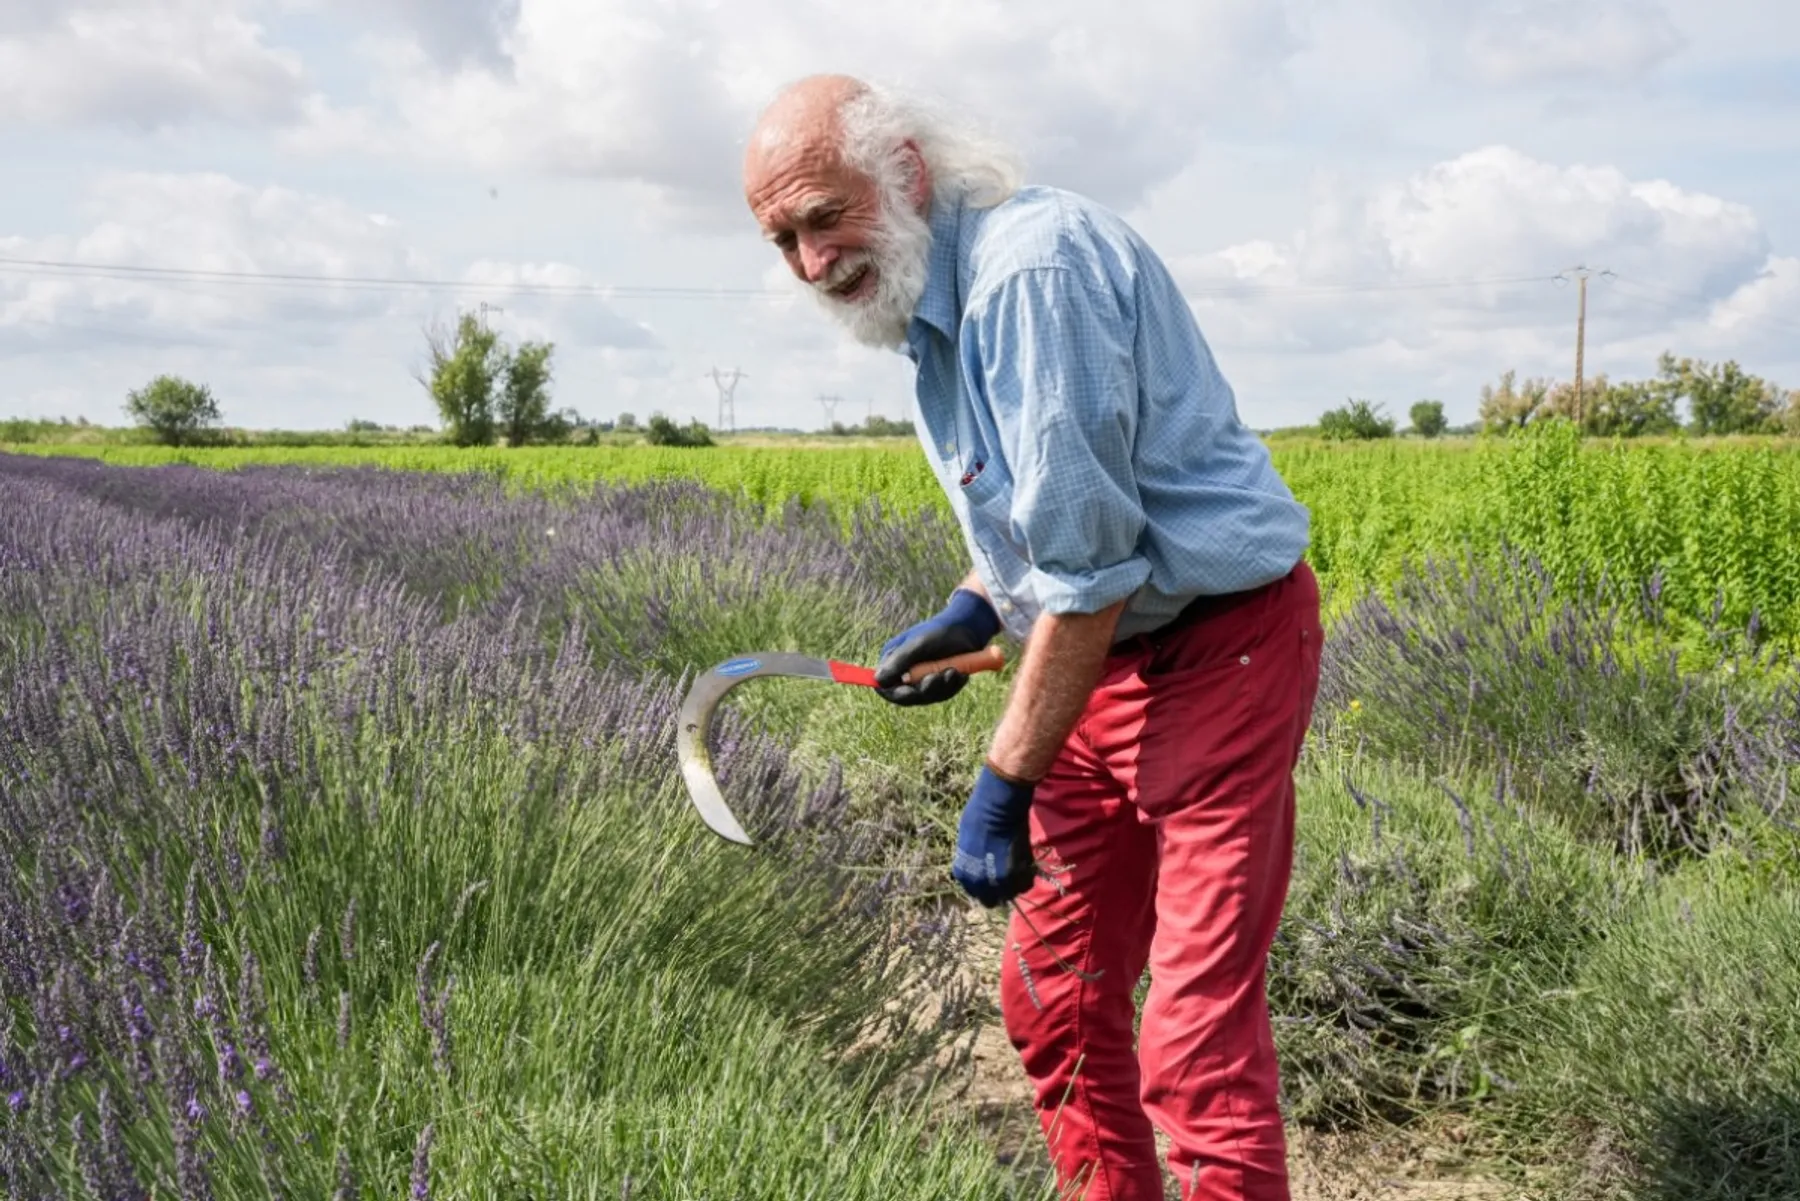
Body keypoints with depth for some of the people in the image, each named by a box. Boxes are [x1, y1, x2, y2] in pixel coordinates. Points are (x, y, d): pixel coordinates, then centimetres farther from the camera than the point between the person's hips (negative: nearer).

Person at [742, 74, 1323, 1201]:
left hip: (1219, 651, -9)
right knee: (1056, 1001, 12)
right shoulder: (933, 294, 8)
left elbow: (1088, 561, -25)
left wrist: (1005, 785, -19)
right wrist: (973, 608, 9)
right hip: (1101, 655, 9)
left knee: (1197, 1035, -10)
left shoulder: (1034, 268, -23)